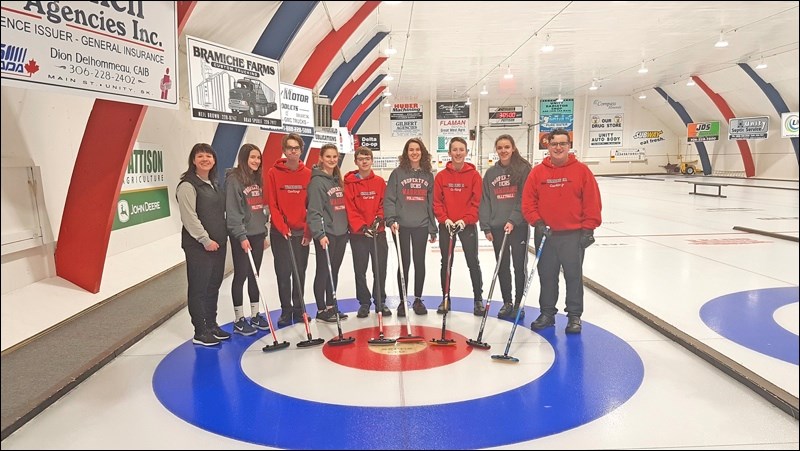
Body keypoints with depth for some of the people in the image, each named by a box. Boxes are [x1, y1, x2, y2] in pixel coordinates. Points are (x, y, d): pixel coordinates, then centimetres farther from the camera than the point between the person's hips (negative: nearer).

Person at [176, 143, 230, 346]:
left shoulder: (214, 183, 15)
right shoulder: (188, 185, -11)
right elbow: (190, 217, -17)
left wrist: (222, 237, 14)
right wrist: (205, 240, -18)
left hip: (218, 243, 8)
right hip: (198, 245, -8)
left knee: (214, 285, 14)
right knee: (199, 288, 0)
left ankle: (211, 325, 26)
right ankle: (200, 332, 8)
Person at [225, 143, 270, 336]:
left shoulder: (257, 179, 12)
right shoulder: (234, 179, -11)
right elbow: (232, 211, -16)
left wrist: (264, 233, 14)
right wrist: (241, 236, -20)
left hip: (258, 234, 7)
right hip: (242, 236, -7)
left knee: (254, 275, 13)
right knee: (241, 276, 1)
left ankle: (255, 315, 22)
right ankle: (239, 320, 11)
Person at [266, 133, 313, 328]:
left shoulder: (308, 174, 1)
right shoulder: (273, 173, -3)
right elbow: (272, 204, -5)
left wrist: (309, 231, -4)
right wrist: (282, 227, -12)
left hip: (302, 232, 2)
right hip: (280, 232, -1)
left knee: (300, 272, 9)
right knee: (283, 273, 3)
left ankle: (298, 310, 22)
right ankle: (286, 311, 15)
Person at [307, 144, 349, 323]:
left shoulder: (337, 180, 14)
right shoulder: (317, 181, -10)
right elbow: (314, 211, -17)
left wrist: (346, 228, 14)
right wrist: (319, 234, -23)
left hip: (341, 233, 8)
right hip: (326, 234, -7)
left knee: (334, 271, 13)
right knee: (323, 271, 2)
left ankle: (330, 306, 23)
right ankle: (321, 310, 13)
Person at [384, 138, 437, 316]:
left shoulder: (428, 174, 8)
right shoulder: (397, 173, 0)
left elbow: (432, 202, 9)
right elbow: (389, 199, -3)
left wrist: (433, 229, 8)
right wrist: (391, 220, -16)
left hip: (421, 226, 2)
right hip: (402, 226, -2)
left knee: (420, 262, 8)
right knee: (404, 263, 3)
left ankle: (418, 299, 22)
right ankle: (403, 301, 15)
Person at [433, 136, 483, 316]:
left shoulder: (474, 175, -4)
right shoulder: (441, 176, 1)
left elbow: (477, 201, -6)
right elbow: (437, 201, 0)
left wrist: (465, 219, -15)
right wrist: (444, 219, -13)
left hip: (468, 225, -2)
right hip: (446, 225, 2)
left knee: (473, 262, 1)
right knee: (446, 263, 10)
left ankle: (478, 299, 14)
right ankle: (445, 299, 21)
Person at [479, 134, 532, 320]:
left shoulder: (524, 169, -3)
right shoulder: (491, 173, 9)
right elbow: (485, 201, 8)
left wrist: (513, 220, -18)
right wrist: (486, 227, 1)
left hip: (519, 225, -3)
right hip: (497, 226, 4)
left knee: (519, 265, 5)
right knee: (502, 266, 10)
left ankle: (518, 304, 17)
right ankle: (507, 303, 22)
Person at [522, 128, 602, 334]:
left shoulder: (581, 170, -2)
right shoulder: (537, 172, 3)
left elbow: (592, 202, -3)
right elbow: (528, 201, 3)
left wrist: (588, 229, -7)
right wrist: (537, 222, -8)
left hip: (574, 235, -2)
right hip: (545, 234, 2)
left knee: (574, 276, 6)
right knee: (547, 276, 11)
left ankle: (574, 316, 18)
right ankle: (547, 313, 25)